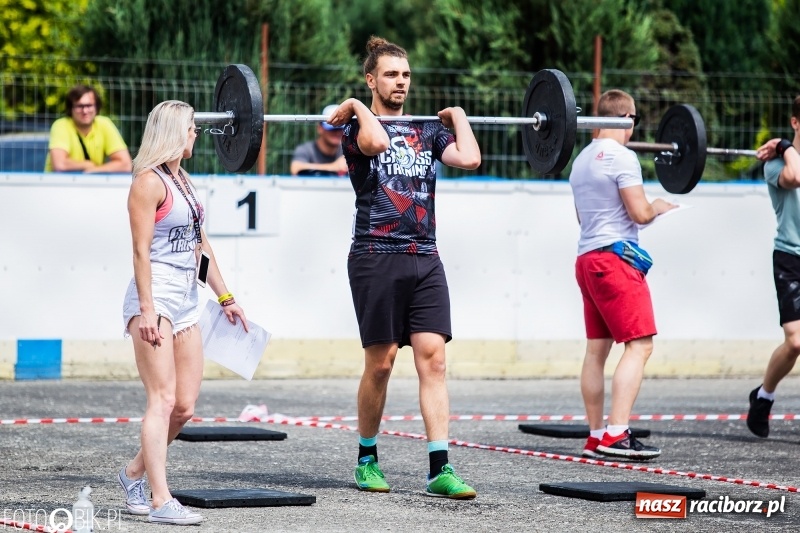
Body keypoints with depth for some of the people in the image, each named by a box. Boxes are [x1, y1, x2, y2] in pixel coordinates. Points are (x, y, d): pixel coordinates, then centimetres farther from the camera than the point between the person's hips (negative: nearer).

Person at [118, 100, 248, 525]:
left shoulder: (183, 181, 17)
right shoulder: (149, 182, -9)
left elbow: (200, 245, 23)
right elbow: (141, 250, -15)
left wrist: (225, 298, 21)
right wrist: (147, 310, -21)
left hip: (185, 302, 9)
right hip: (155, 299, -9)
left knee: (185, 406, 6)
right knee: (163, 400, -14)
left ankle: (135, 473, 25)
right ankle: (161, 502, -17)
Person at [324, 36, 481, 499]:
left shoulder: (427, 130, 15)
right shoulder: (357, 126, 1)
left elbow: (469, 159, -3)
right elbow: (375, 142, -24)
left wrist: (458, 117, 8)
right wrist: (357, 106, -9)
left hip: (425, 258, 4)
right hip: (377, 257, -4)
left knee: (434, 357, -5)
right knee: (381, 362, 0)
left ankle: (440, 468, -9)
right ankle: (367, 458, 17)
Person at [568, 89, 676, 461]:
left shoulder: (582, 159, 16)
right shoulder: (622, 157, -11)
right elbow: (639, 213, -15)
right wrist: (658, 207, 6)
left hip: (586, 259, 10)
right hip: (615, 257, -10)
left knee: (597, 349, 11)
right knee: (639, 344, -12)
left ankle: (596, 437, 12)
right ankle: (616, 435, -21)